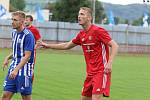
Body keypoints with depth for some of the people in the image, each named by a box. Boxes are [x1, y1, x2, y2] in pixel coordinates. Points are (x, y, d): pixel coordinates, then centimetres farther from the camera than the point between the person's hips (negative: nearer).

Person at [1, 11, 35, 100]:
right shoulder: (14, 33, 11)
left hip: (24, 70, -8)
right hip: (13, 69, 8)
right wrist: (8, 58, 6)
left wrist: (16, 70, -26)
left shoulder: (28, 35, -15)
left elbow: (27, 56, -19)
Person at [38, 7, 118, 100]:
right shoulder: (81, 34, 10)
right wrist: (47, 45, 23)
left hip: (101, 71, -8)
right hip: (90, 73, 8)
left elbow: (115, 46, -18)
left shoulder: (98, 31, -14)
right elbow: (67, 45, 24)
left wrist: (109, 63, -29)